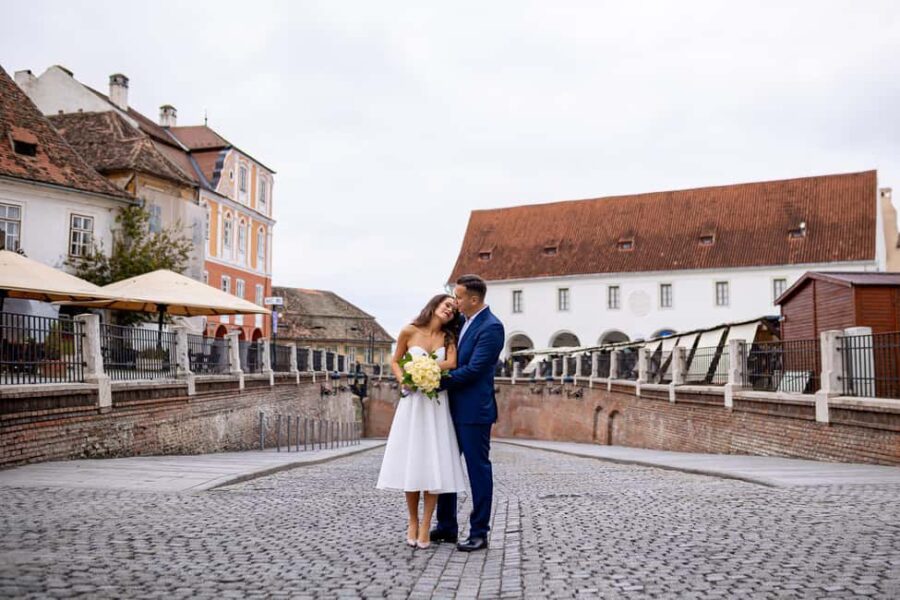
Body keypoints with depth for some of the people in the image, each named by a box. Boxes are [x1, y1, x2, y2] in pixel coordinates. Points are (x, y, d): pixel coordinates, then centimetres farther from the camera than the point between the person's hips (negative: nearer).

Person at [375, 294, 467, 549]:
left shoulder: (448, 337, 6)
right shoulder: (409, 331, 2)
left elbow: (451, 363, -10)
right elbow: (395, 362, 10)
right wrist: (403, 380, -8)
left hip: (437, 405, 1)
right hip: (412, 402, -1)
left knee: (435, 464, -3)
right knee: (410, 462, 2)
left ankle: (425, 526, 6)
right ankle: (412, 522, 17)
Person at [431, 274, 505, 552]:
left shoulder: (491, 327, -16)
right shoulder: (464, 322, 11)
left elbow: (472, 370, -21)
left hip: (474, 410, -9)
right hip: (454, 408, 9)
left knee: (478, 469, 1)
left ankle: (479, 533, 11)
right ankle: (447, 526, 26)